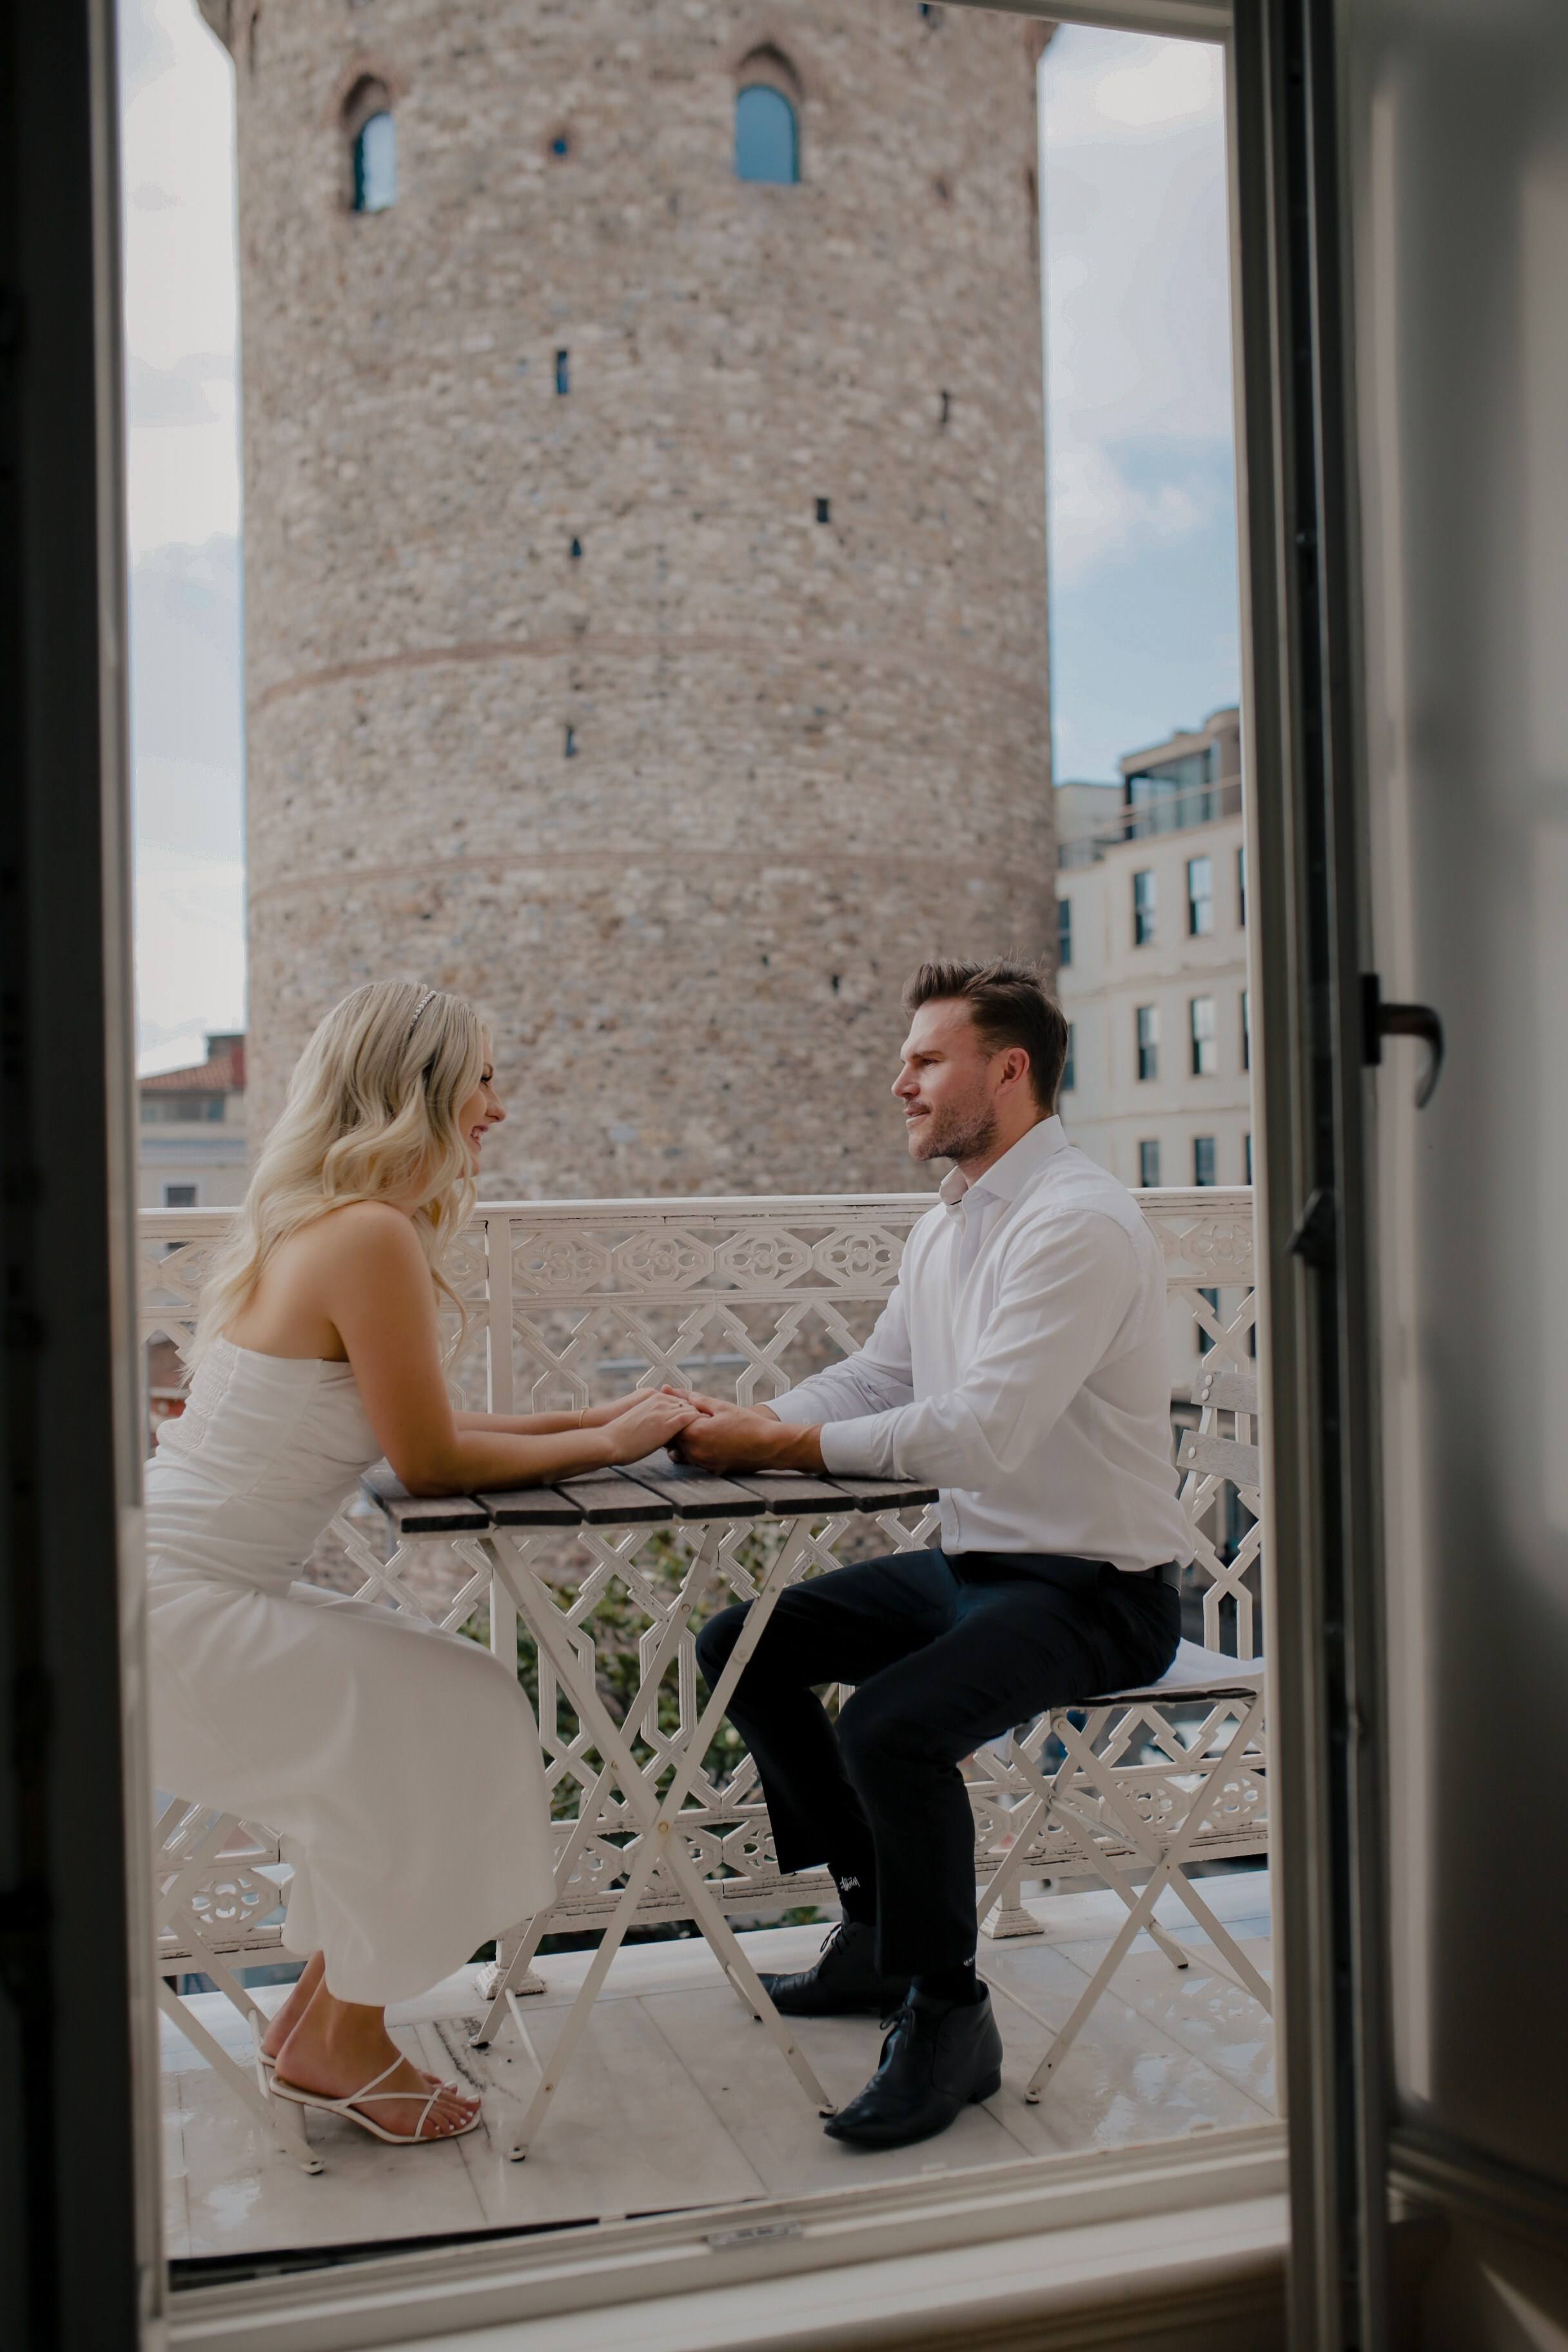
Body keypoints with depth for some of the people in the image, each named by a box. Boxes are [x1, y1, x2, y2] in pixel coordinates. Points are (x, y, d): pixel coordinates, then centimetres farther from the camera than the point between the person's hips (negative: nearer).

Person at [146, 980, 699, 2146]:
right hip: (168, 1606, -10)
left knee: (450, 1697, 11)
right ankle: (340, 2040, 8)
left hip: (187, 1585, 10)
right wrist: (605, 1445, -4)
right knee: (447, 1717, -9)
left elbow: (406, 1427, 14)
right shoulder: (372, 1233, -20)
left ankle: (320, 2009, 21)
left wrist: (590, 1416, 9)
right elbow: (430, 1460, -17)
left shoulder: (316, 1221, 11)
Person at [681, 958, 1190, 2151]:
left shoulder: (1078, 1223, -21)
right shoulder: (948, 1225, 10)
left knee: (889, 1726, -32)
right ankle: (883, 1923, 23)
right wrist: (742, 1421, -5)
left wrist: (775, 1444, -23)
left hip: (1094, 1587, -10)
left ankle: (950, 2016, -7)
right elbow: (872, 1379, 13)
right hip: (973, 1561, 10)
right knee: (744, 1648, 11)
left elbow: (976, 1432, -28)